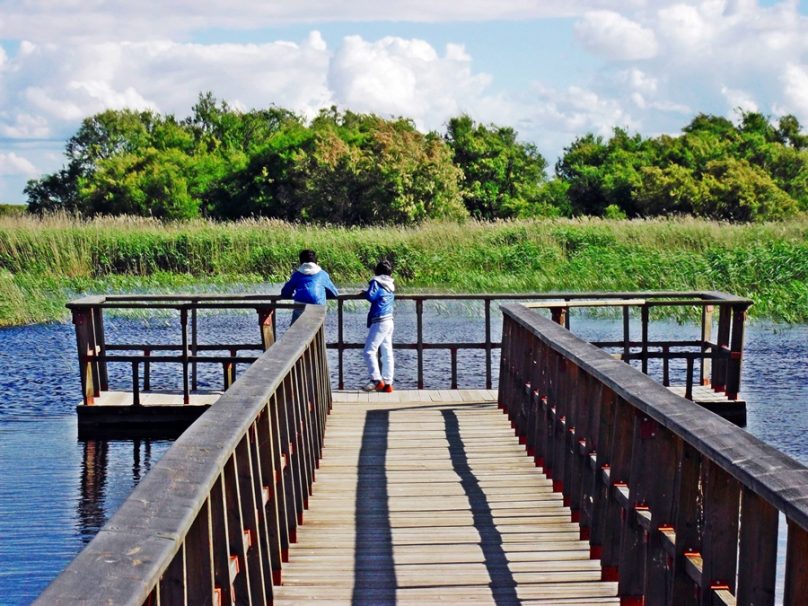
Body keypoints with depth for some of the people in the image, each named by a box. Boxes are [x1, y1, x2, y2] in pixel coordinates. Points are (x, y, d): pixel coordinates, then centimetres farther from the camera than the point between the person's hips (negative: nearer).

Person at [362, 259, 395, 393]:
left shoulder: (376, 282, -9)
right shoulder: (391, 285, 11)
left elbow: (371, 296, -21)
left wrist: (365, 293, -1)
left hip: (379, 321, -8)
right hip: (389, 321, 8)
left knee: (369, 351, -7)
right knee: (387, 353, 8)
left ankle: (376, 380, -15)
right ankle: (388, 383, 8)